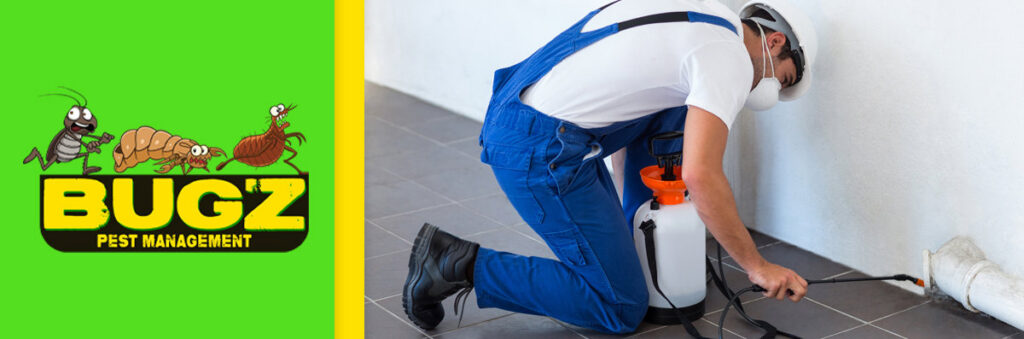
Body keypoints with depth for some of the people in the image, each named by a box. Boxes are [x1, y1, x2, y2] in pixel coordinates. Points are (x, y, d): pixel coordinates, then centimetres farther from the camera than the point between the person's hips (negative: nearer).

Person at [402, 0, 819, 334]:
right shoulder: (732, 58, -9)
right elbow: (701, 176, -21)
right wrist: (756, 266, -10)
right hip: (541, 153, -10)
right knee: (622, 309, -1)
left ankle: (641, 240, 29)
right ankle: (464, 265, -3)